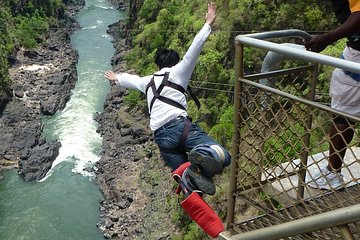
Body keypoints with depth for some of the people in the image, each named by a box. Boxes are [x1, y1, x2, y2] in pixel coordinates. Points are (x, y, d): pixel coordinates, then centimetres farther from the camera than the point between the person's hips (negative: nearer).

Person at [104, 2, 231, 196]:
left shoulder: (148, 82, 26)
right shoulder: (177, 72, 13)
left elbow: (131, 79, 47)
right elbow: (193, 50, 3)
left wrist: (117, 78, 67)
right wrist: (208, 24, 9)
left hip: (160, 136, 5)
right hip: (180, 125, -5)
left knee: (188, 178, 5)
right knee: (222, 156, -14)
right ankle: (201, 155, -46)